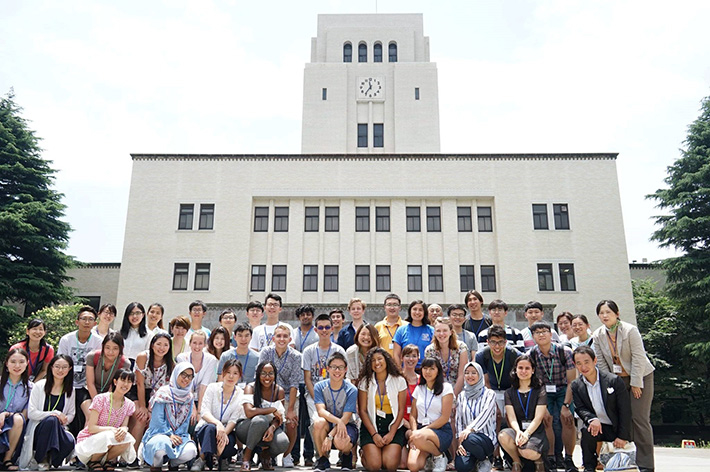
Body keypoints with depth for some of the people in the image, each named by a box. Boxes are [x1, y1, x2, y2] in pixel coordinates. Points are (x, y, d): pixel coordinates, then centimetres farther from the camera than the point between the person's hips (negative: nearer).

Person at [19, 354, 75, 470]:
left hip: (58, 430, 2)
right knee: (51, 420, -36)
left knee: (70, 442, -32)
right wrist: (53, 414, -19)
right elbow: (31, 413, -7)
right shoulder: (39, 386, 0)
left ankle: (49, 459, 0)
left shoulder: (70, 390, 10)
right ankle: (40, 460, -18)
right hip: (38, 429, -2)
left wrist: (63, 420, -11)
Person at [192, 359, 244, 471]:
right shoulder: (212, 388, -1)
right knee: (211, 428, -37)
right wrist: (218, 423, -33)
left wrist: (224, 433, -29)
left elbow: (234, 420, -8)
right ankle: (202, 459, -23)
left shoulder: (241, 395, 0)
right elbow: (204, 412, -13)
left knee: (229, 442, -34)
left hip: (227, 430, 1)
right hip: (205, 429, -1)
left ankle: (222, 458, 0)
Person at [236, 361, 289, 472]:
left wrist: (272, 428, -29)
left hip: (268, 427, 3)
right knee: (260, 420, -38)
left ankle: (266, 454, 7)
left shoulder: (279, 391, -4)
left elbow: (278, 417, -6)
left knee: (283, 443, -30)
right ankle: (246, 456, -15)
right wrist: (272, 409, -25)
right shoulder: (251, 388, -14)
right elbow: (249, 412, -29)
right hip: (246, 428, -2)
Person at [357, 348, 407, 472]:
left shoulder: (399, 381, 0)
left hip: (394, 426, 0)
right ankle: (365, 453, 17)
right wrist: (374, 434, -11)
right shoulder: (365, 382, 0)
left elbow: (401, 409, 0)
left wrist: (391, 433, -9)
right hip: (371, 426, 0)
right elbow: (362, 410, -1)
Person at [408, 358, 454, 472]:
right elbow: (412, 415, 12)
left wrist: (423, 430, -14)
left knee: (420, 438, -38)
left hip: (441, 431, -3)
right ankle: (427, 454, 8)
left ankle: (440, 456, -8)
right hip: (421, 429, 3)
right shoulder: (419, 389, 13)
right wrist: (414, 431, -9)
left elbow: (445, 417, -8)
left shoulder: (446, 387, -1)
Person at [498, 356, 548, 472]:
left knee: (527, 452, -34)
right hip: (518, 430, 2)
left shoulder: (540, 391, 4)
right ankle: (517, 463, -2)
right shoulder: (509, 393, 10)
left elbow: (538, 418, -6)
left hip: (536, 431, -2)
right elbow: (512, 417, -2)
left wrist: (527, 433, -23)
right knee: (503, 436, -32)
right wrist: (518, 432, -24)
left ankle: (539, 460, 5)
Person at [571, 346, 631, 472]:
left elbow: (625, 410, -11)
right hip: (597, 426, 2)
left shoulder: (614, 380, -14)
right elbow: (580, 409, -4)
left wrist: (623, 436, -13)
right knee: (587, 432, -31)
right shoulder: (576, 385, -3)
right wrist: (592, 419, -27)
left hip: (615, 428, -2)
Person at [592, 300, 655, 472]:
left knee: (639, 417, -9)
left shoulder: (630, 330, -17)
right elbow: (601, 362, 1)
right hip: (617, 378, 4)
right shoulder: (598, 335, -3)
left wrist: (636, 383, -15)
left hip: (640, 376, -4)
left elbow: (638, 358, -16)